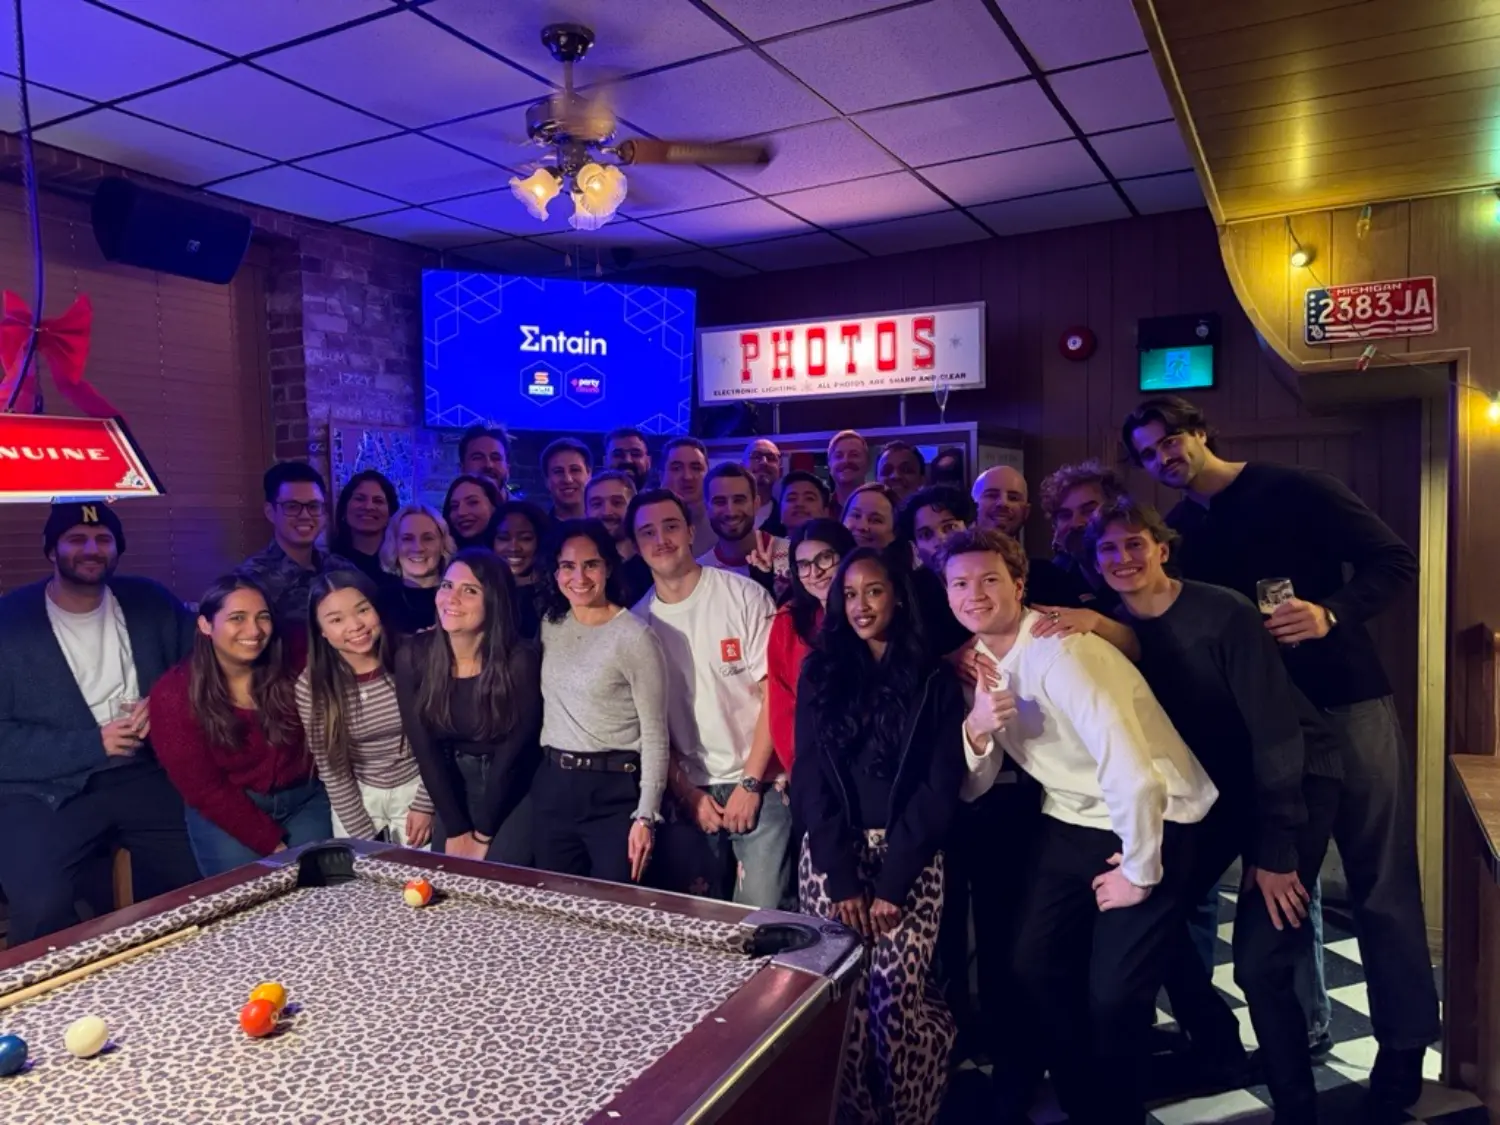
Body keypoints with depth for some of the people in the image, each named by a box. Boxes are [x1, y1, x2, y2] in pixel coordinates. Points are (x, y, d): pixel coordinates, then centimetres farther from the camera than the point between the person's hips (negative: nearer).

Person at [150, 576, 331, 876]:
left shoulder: (292, 670, -7)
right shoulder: (173, 695, -11)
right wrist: (271, 844, -14)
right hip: (223, 812, -1)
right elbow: (204, 789, -11)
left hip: (303, 799, 1)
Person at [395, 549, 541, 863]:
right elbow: (424, 749, -8)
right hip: (453, 788, 3)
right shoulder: (413, 657, -11)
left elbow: (514, 752, -16)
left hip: (514, 790, -3)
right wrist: (456, 828, -9)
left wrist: (482, 834, -11)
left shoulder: (520, 659, -22)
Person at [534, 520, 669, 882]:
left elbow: (654, 734, -11)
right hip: (552, 786, 6)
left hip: (614, 791, -6)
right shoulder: (549, 625, 6)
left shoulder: (635, 637, -13)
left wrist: (646, 815, -14)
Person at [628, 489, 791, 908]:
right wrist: (685, 792, 0)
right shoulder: (637, 620, 3)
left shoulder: (745, 596, -7)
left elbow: (774, 694, -8)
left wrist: (749, 783, -10)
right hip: (685, 791, 3)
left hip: (758, 784, -3)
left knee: (760, 912, -4)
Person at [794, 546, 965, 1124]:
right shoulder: (820, 671, 8)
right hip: (830, 854, 2)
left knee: (895, 1000, -8)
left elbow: (940, 786, -3)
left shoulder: (933, 678, 3)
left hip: (909, 858, -1)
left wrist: (892, 883, -12)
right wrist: (842, 878, -9)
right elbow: (809, 778, 1)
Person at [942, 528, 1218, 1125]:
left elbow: (1133, 775, -33)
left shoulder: (1059, 654, -27)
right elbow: (972, 789, -2)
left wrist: (1139, 873, -19)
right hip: (1072, 823, 7)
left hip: (1152, 824, -7)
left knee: (1114, 995, -8)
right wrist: (977, 730, -21)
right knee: (1033, 967, 6)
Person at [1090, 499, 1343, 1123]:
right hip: (1219, 784, 6)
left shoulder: (1223, 613, -21)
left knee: (1260, 961, -13)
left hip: (1296, 778, -6)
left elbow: (1275, 728, -21)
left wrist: (1275, 850, -21)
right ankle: (1219, 1051, 26)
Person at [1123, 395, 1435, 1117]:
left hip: (1347, 705, -4)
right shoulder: (1177, 532, 8)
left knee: (1380, 882, 1)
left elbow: (1394, 561, -8)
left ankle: (1404, 1046, 15)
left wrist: (1331, 613, -24)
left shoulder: (1293, 489, -6)